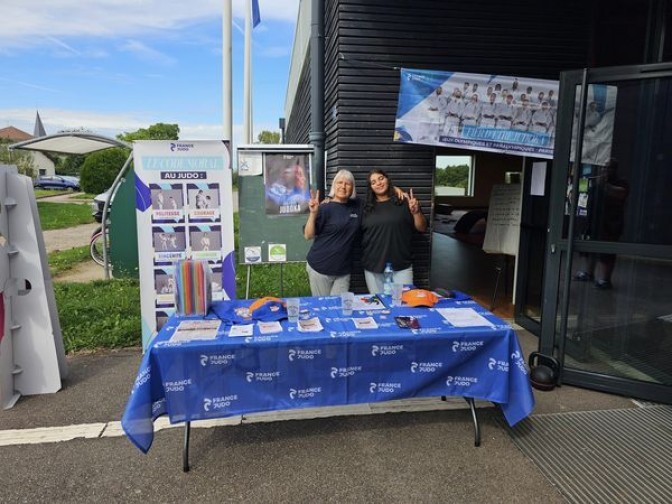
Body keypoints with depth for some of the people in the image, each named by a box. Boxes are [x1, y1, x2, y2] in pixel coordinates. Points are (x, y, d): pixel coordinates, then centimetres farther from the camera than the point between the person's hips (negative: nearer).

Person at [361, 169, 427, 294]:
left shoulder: (404, 201, 1)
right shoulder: (367, 207, 8)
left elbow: (422, 228, 2)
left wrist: (416, 212, -14)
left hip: (401, 267, -2)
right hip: (372, 269, 2)